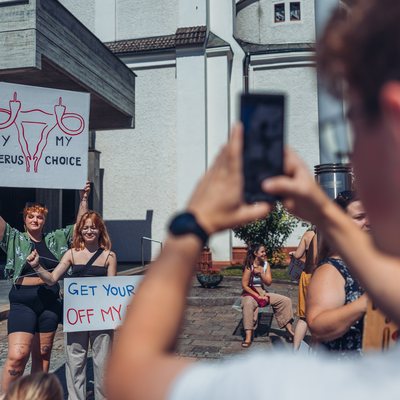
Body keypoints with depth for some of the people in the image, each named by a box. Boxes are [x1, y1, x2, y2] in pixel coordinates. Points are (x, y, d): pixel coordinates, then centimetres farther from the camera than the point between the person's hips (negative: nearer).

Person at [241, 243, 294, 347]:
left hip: (263, 292, 6)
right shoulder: (249, 266, -14)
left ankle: (289, 328, 6)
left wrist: (261, 273, -21)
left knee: (285, 300, -4)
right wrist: (258, 296, -18)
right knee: (248, 304, -41)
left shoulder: (266, 265, 2)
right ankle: (248, 337, -41)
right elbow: (244, 285, -16)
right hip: (250, 293, -6)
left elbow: (268, 282, -3)